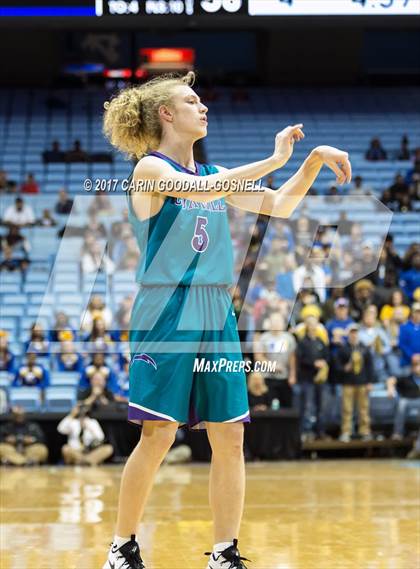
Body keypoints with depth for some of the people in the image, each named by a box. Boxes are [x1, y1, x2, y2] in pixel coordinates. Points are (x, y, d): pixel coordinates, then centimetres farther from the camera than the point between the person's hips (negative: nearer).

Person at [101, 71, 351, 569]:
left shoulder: (215, 173, 16)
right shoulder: (150, 168, -4)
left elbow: (279, 206, 16)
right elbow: (199, 190, -22)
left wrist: (313, 162, 1)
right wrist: (273, 160, -20)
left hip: (215, 316, 6)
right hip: (165, 315, -6)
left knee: (230, 438, 2)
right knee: (158, 436, -8)